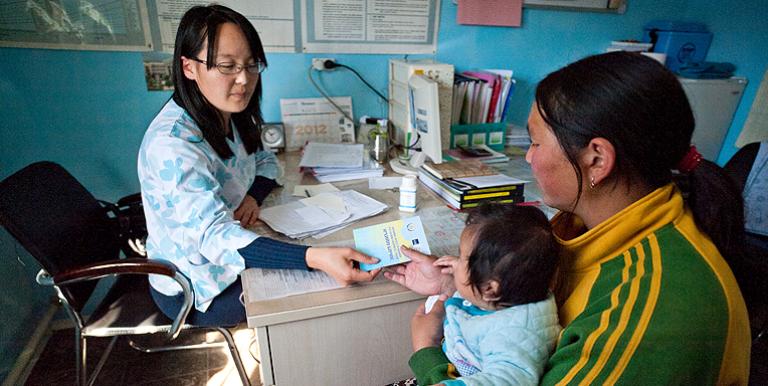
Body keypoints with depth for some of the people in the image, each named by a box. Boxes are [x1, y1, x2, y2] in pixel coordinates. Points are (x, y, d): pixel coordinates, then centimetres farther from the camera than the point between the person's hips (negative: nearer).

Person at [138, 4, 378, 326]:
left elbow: (265, 160, 10)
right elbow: (214, 236, -41)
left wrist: (254, 195, -14)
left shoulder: (229, 116, -4)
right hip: (195, 289, -7)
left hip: (228, 261, 7)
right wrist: (315, 258, -53)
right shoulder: (171, 144, -31)